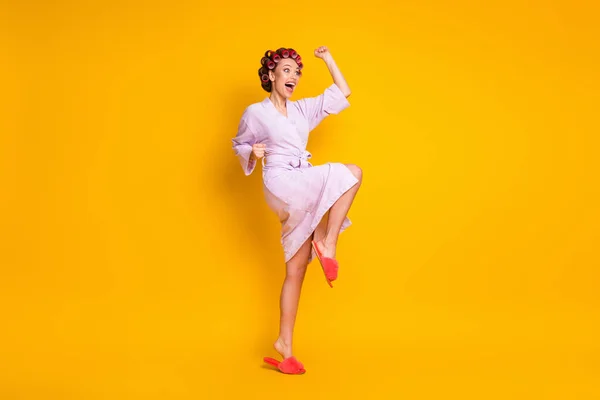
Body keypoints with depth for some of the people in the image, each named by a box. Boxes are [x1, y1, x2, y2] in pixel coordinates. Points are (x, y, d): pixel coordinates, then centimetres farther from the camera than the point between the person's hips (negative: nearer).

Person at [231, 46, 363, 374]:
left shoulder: (303, 109, 18)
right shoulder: (255, 113, 4)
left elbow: (342, 92, 20)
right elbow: (239, 145, 15)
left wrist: (327, 58, 19)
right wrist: (254, 154, -6)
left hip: (303, 194, 6)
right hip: (281, 184, -6)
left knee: (297, 269, 4)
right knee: (351, 172, -21)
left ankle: (284, 344, 9)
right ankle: (327, 243, -16)